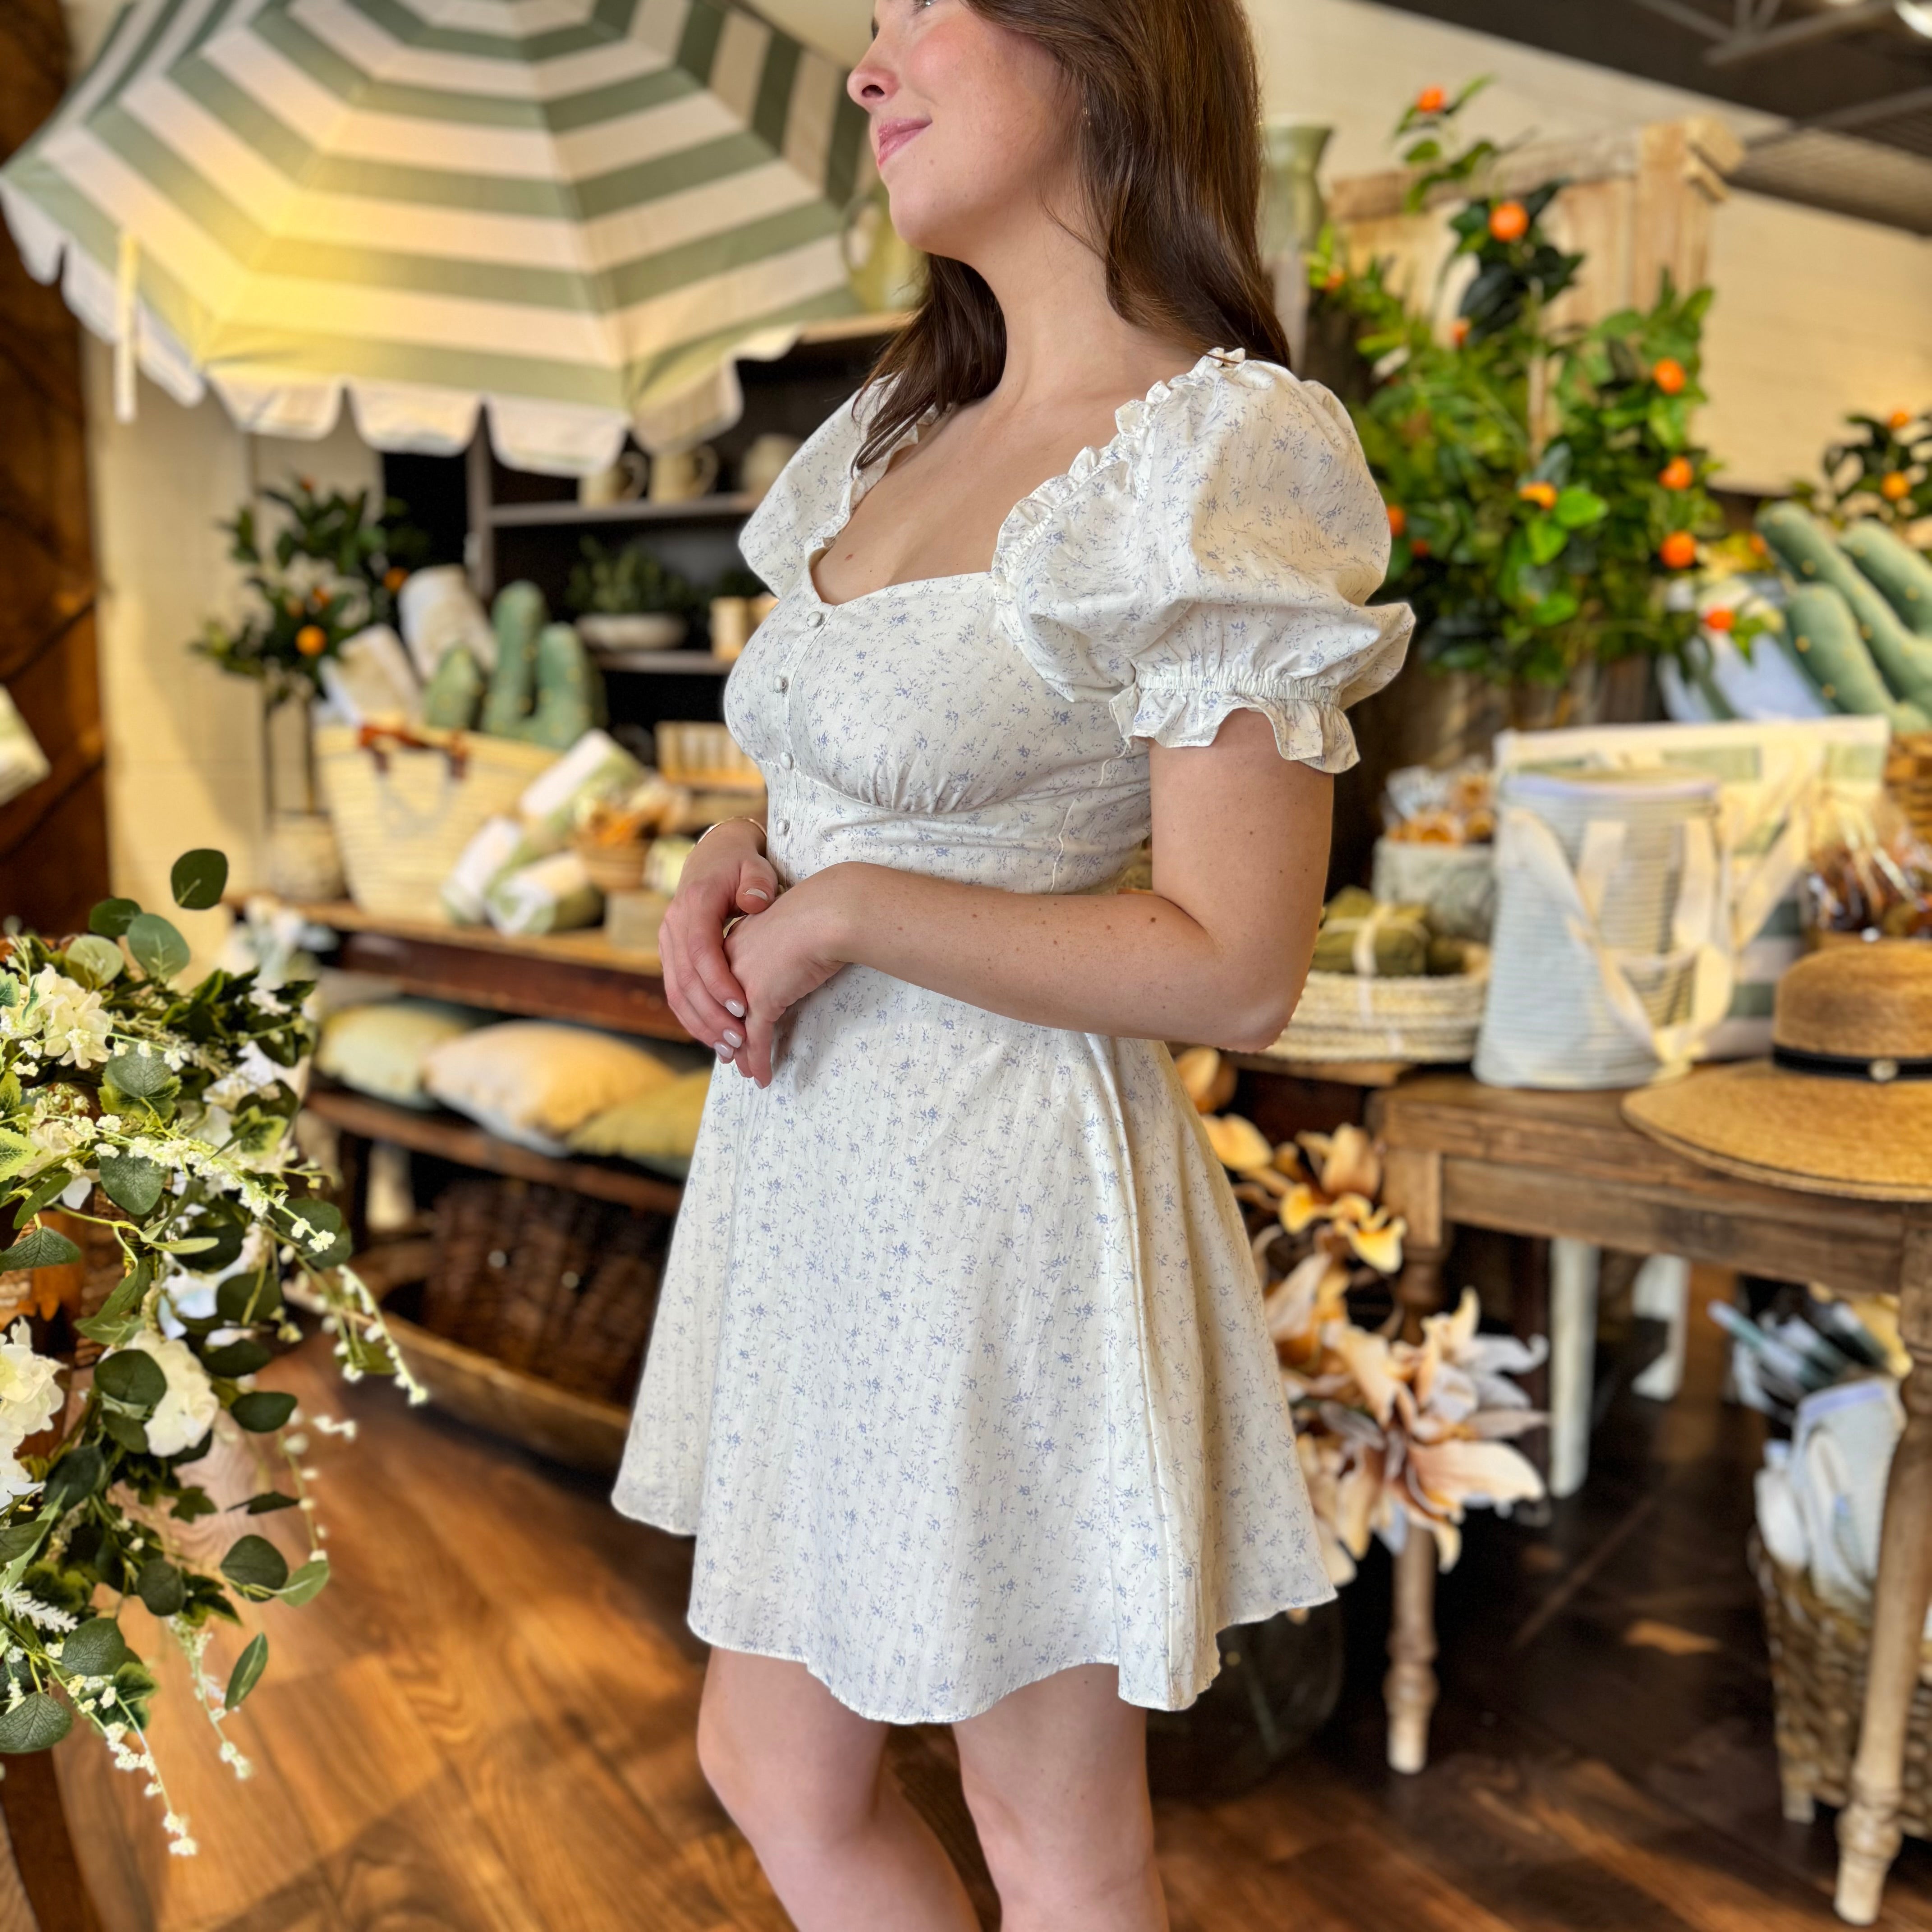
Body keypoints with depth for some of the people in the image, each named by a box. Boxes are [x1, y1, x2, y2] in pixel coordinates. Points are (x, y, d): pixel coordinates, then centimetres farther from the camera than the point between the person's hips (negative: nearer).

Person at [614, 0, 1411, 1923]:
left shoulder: (1217, 458, -15)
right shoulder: (909, 432, 11)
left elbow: (1233, 970, -18)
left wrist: (842, 912, -16)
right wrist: (732, 865, -1)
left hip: (999, 1193, -8)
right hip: (809, 1170, 8)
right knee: (776, 1778, 22)